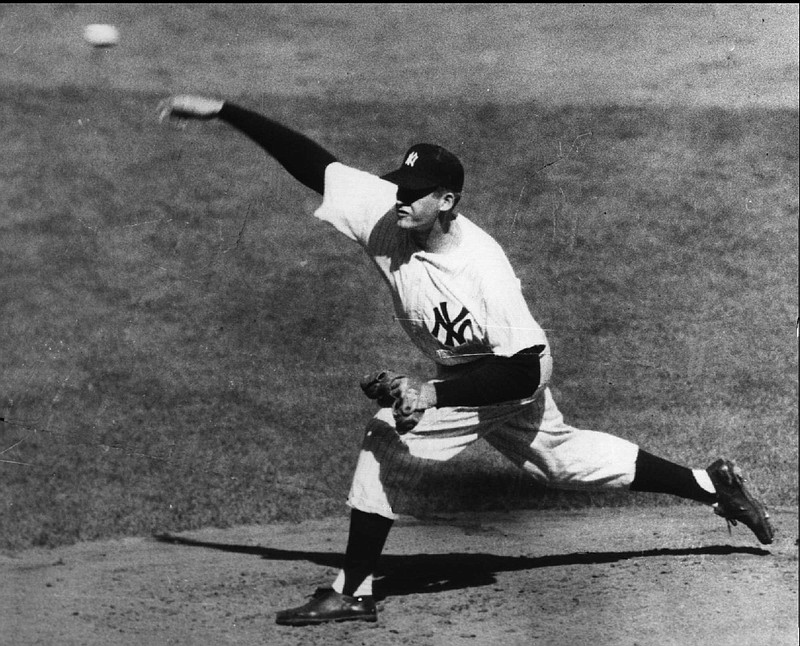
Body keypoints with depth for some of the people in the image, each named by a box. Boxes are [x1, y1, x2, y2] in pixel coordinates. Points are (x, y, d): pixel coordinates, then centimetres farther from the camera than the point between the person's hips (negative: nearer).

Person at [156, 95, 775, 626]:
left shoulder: (484, 268, -37)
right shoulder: (384, 211, -23)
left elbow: (525, 373, -34)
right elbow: (308, 158, -24)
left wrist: (436, 394, -39)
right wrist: (220, 110, -30)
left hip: (515, 378, -6)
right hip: (451, 378, 6)